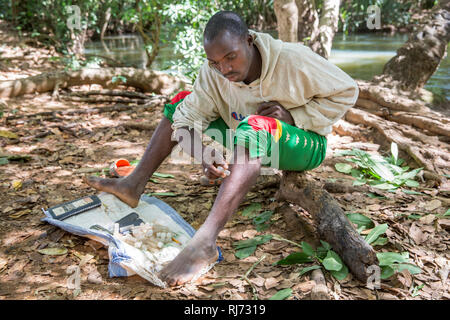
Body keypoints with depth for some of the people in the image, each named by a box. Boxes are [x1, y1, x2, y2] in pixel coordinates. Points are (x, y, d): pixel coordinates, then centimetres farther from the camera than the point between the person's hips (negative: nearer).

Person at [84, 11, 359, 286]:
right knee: (182, 102, 0)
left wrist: (293, 116, -24)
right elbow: (191, 115, -16)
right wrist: (205, 153, -36)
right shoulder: (213, 73, -11)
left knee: (254, 127, -42)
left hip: (307, 145, -5)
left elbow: (347, 91, -13)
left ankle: (204, 242, -51)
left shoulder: (292, 59, -23)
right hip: (251, 143, 6)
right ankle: (135, 185, -8)